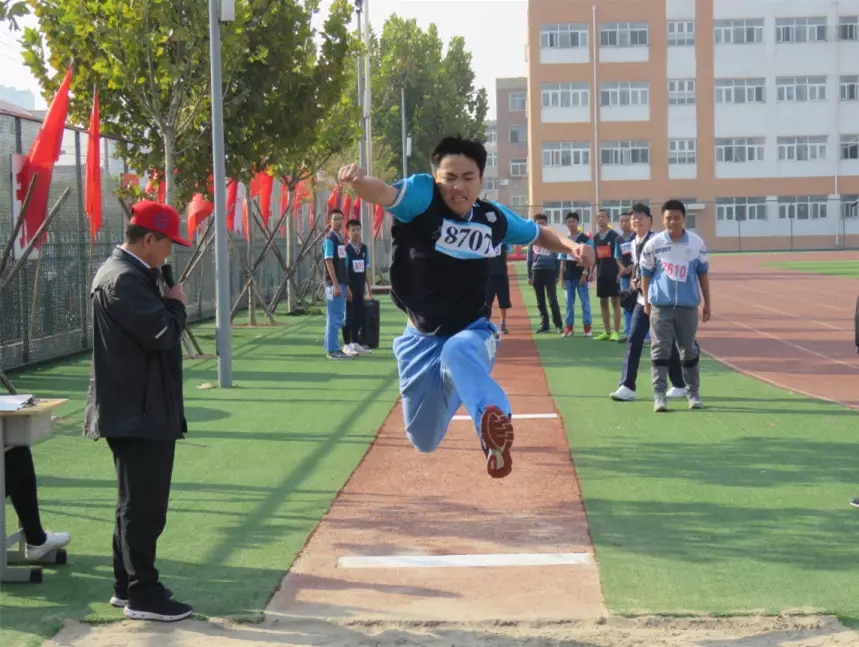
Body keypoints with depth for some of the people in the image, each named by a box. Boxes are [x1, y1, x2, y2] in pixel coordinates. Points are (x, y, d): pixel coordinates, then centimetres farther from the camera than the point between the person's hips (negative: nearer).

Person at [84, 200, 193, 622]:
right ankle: (143, 595, 0)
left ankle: (128, 585, 26)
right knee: (144, 506, -5)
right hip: (138, 412, -11)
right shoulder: (125, 279, -20)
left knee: (137, 503, 18)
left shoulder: (126, 273, 14)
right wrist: (176, 304, -8)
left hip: (137, 409, 11)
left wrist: (166, 304, 3)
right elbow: (163, 334, -24)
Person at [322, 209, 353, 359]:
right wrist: (335, 285, -21)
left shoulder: (341, 239, 16)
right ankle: (332, 350, -5)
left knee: (338, 317, 12)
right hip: (333, 284, -9)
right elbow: (329, 262, -17)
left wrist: (346, 286, 19)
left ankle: (334, 348, 18)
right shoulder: (329, 239, -10)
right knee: (334, 317, -7)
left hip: (341, 283, 9)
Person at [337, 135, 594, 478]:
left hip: (472, 332, 0)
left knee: (458, 353, -39)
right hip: (421, 338, 1)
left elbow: (538, 233, 16)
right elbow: (382, 193, -38)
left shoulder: (495, 218, -4)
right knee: (424, 440, 12)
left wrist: (571, 246, -4)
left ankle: (494, 422, -64)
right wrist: (359, 180, -61)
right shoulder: (422, 196, -16)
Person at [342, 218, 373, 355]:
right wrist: (346, 288, -19)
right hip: (350, 288, -7)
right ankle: (347, 344, 4)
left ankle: (355, 343, 20)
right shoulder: (346, 249, -11)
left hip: (360, 288, 7)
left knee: (359, 315, 11)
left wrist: (368, 285, 12)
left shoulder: (364, 248, 9)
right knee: (349, 316, -2)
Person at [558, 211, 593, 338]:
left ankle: (587, 326, 3)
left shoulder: (585, 238, -5)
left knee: (585, 300, -1)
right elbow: (563, 259, 13)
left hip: (580, 273, -5)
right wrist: (561, 274, 8)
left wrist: (585, 273, -14)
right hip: (568, 274, 5)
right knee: (569, 301, 7)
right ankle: (569, 326, 11)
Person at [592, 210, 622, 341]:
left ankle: (616, 332, -3)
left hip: (613, 273, -6)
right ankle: (607, 331, 14)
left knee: (615, 302, -3)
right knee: (603, 302, 8)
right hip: (601, 273, 6)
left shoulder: (614, 236, -6)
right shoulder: (595, 237, 11)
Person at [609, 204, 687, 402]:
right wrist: (634, 279, 4)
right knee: (633, 340, -2)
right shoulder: (634, 243, 10)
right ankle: (627, 387, -4)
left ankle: (680, 386, 18)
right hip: (643, 298, 7)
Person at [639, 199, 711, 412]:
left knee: (689, 349, 10)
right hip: (661, 305, -1)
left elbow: (702, 274, 7)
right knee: (660, 349, -3)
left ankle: (693, 393, 21)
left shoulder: (697, 243, -1)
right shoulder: (654, 244, -4)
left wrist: (707, 304, 9)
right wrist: (646, 302, 6)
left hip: (688, 305, 1)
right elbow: (646, 274, 5)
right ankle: (659, 394, -1)